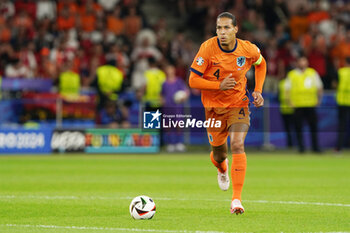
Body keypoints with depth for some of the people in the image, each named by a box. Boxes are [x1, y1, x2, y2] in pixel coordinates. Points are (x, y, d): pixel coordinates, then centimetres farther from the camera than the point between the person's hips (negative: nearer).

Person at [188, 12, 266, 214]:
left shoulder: (248, 49, -11)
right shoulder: (208, 48, -18)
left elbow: (261, 64, 14)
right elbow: (193, 81, -15)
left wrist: (258, 91, 2)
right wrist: (219, 86, -27)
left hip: (238, 104, 0)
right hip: (214, 107, 0)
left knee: (237, 146, -22)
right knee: (219, 153, 12)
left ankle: (237, 199, -22)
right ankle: (222, 169, 54)